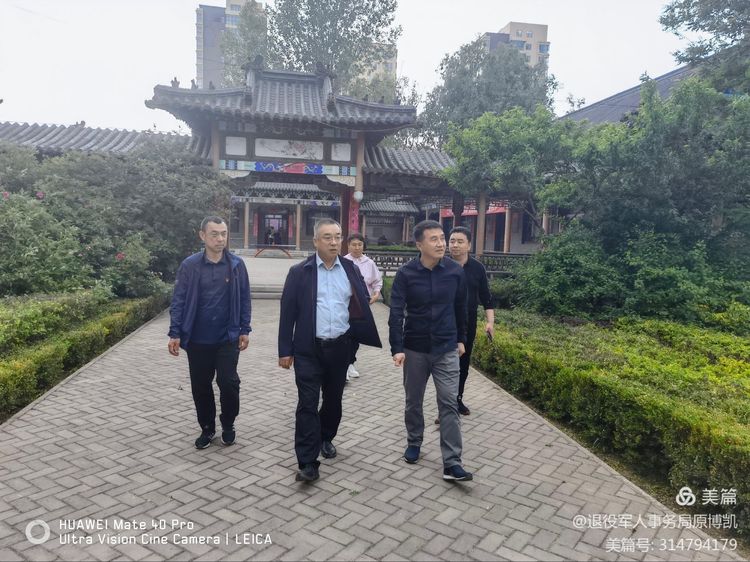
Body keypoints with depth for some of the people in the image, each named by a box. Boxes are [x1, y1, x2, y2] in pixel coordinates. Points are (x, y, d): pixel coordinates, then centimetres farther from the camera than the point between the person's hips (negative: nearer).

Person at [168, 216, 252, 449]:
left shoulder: (236, 265, -3)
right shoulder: (189, 265, -5)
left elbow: (244, 299, 3)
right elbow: (178, 301, -2)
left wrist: (244, 330, 1)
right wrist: (175, 333, -6)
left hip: (228, 338, 0)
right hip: (197, 339, 1)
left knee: (229, 382, 1)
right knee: (200, 386, 11)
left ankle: (228, 425, 25)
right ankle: (207, 428, 30)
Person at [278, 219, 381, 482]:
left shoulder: (351, 269, 4)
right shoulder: (299, 272, -4)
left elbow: (363, 304, 9)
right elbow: (288, 312, -3)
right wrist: (285, 350, -5)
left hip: (340, 347, 3)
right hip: (308, 349, -3)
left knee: (333, 398, 17)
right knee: (307, 403, -4)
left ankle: (326, 438, 41)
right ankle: (308, 462, 3)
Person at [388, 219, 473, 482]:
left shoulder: (456, 271, -5)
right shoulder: (406, 273, -11)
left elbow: (460, 308, 6)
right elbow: (396, 312, -14)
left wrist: (461, 339, 12)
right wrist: (397, 348, -21)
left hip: (446, 348, 1)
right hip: (415, 348, 0)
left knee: (449, 403, -2)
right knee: (413, 401, 14)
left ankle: (451, 463, 3)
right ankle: (414, 443, 37)